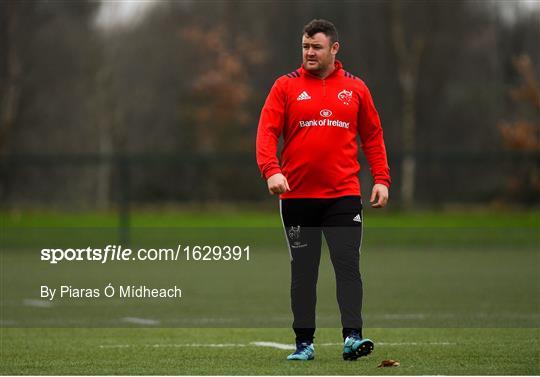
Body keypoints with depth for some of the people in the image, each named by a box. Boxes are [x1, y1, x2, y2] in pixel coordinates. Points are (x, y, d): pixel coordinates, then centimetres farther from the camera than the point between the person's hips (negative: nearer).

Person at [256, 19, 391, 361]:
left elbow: (373, 136, 12)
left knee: (348, 265, -8)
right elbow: (267, 131, -4)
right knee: (303, 271, 5)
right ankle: (304, 342, 11)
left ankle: (352, 337, -12)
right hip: (297, 195, 0)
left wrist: (381, 180, 2)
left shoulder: (355, 88, 8)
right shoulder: (286, 86, 3)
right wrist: (272, 170, -20)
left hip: (343, 195, 0)